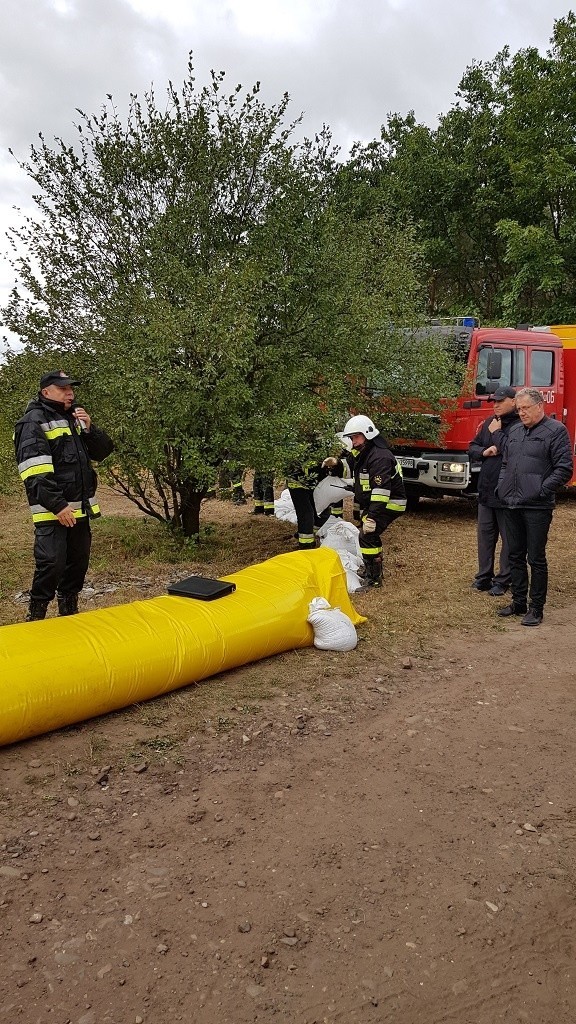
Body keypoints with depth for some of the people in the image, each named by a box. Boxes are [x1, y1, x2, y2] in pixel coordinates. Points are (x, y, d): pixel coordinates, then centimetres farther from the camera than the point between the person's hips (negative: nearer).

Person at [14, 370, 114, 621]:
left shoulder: (75, 417, 17)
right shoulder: (34, 421, -8)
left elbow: (103, 452, 14)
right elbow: (34, 471, -18)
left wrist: (89, 429, -5)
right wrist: (58, 505, -22)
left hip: (80, 508, 8)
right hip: (52, 511, -8)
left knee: (79, 561, 14)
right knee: (52, 564, -12)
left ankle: (69, 610, 30)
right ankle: (36, 616, 1)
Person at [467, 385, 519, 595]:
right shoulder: (489, 423, 10)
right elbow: (472, 448, 14)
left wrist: (496, 433, -13)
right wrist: (484, 451, -7)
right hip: (486, 490, 7)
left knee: (509, 539, 5)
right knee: (485, 535, 14)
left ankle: (503, 580, 14)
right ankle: (484, 576, 25)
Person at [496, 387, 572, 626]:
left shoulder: (555, 431, -5)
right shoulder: (514, 431, 15)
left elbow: (564, 469, -9)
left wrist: (542, 491, -14)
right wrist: (501, 487, 9)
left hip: (537, 507, -6)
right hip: (511, 505, 7)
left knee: (536, 559, 0)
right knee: (515, 556, 13)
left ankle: (536, 609, 10)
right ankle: (519, 602, 25)